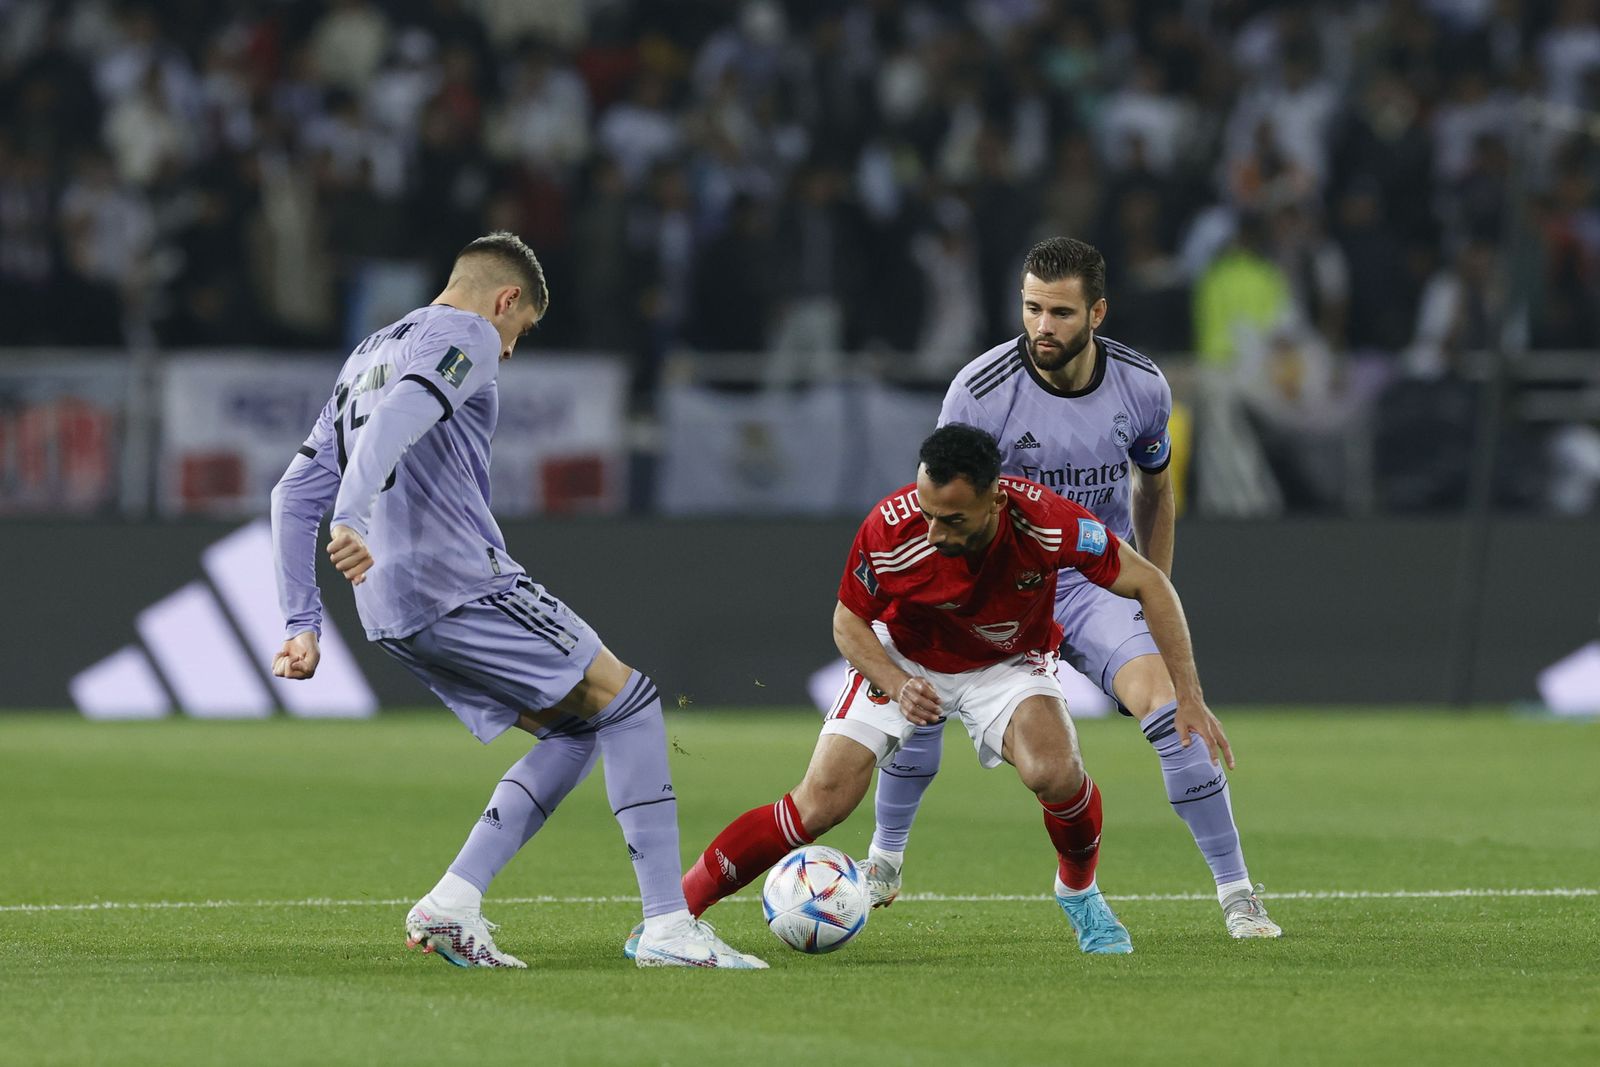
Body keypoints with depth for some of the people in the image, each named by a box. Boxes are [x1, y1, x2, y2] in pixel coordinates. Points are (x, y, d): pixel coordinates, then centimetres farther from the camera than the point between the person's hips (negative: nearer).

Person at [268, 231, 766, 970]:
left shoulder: (364, 358, 27)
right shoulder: (465, 337, -1)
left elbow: (294, 497, 24)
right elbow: (392, 423, -22)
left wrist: (302, 624, 20)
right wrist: (353, 518, -37)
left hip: (393, 611, 9)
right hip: (459, 582, -9)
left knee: (574, 730, 13)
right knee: (627, 701, -2)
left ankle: (451, 905, 0)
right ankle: (668, 924, -10)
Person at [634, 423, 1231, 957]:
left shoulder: (1047, 524, -33)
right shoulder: (890, 531, -32)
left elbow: (1150, 585, -19)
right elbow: (848, 624, -12)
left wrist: (1190, 699, -20)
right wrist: (897, 685, -31)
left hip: (1007, 664, 0)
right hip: (899, 660, 0)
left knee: (1055, 773, -28)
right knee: (818, 805, -14)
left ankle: (1079, 893, 3)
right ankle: (677, 908, 0)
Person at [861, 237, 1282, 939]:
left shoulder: (1142, 386, -8)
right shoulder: (979, 391, -18)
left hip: (1098, 585, 1)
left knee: (1166, 708, -21)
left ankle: (1236, 895, -11)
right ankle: (884, 860, 6)